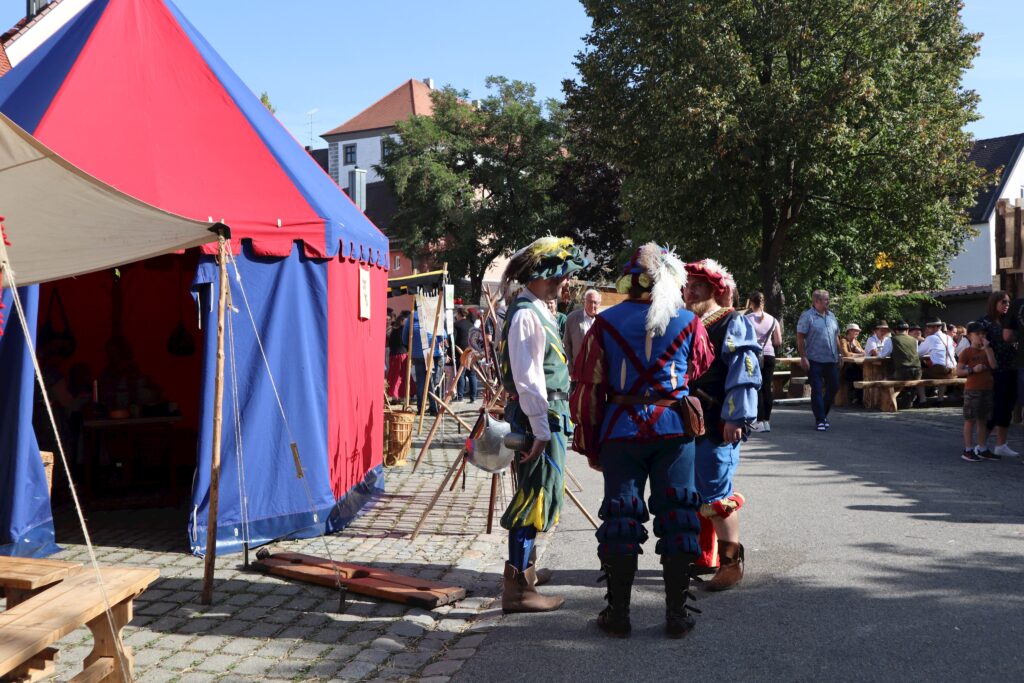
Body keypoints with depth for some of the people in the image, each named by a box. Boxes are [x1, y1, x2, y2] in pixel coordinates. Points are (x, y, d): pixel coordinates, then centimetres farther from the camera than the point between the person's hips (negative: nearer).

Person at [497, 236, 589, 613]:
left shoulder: (540, 311, 16)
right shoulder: (527, 315, -16)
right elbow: (527, 379, -22)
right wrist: (541, 429, -22)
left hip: (548, 417, 11)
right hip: (538, 418, -11)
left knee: (535, 494, 20)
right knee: (538, 495, -7)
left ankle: (523, 568, 34)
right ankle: (517, 588, -2)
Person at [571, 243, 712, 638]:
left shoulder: (607, 323, -2)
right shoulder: (689, 323, 0)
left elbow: (589, 387, 0)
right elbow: (702, 374, 15)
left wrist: (589, 445, 7)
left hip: (621, 431, 0)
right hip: (675, 428, 0)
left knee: (621, 519, 6)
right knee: (677, 517, 8)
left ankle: (618, 614, 13)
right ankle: (676, 615, 12)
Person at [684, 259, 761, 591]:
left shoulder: (733, 324, -6)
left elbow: (744, 374, -14)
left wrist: (735, 418, -19)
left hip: (716, 426, -8)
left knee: (716, 495, -7)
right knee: (693, 494, 14)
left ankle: (731, 562, 4)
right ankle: (704, 555, 27)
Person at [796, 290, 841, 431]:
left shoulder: (831, 316, 14)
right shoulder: (807, 316, -6)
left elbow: (836, 337, 20)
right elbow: (800, 338, -10)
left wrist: (839, 354, 15)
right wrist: (803, 357, -16)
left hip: (831, 360, 6)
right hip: (815, 361, -6)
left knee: (833, 387, 9)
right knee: (817, 390, -3)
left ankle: (823, 414, 27)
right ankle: (820, 420, 2)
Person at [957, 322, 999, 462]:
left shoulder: (986, 350, 11)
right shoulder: (967, 352, -5)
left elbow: (993, 365, -7)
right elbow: (958, 372, -8)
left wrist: (987, 348, -9)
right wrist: (972, 370, -22)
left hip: (987, 389, 6)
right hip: (972, 390, -6)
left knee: (983, 420, 12)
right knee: (970, 420, -2)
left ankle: (983, 449, 20)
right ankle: (968, 450, 3)